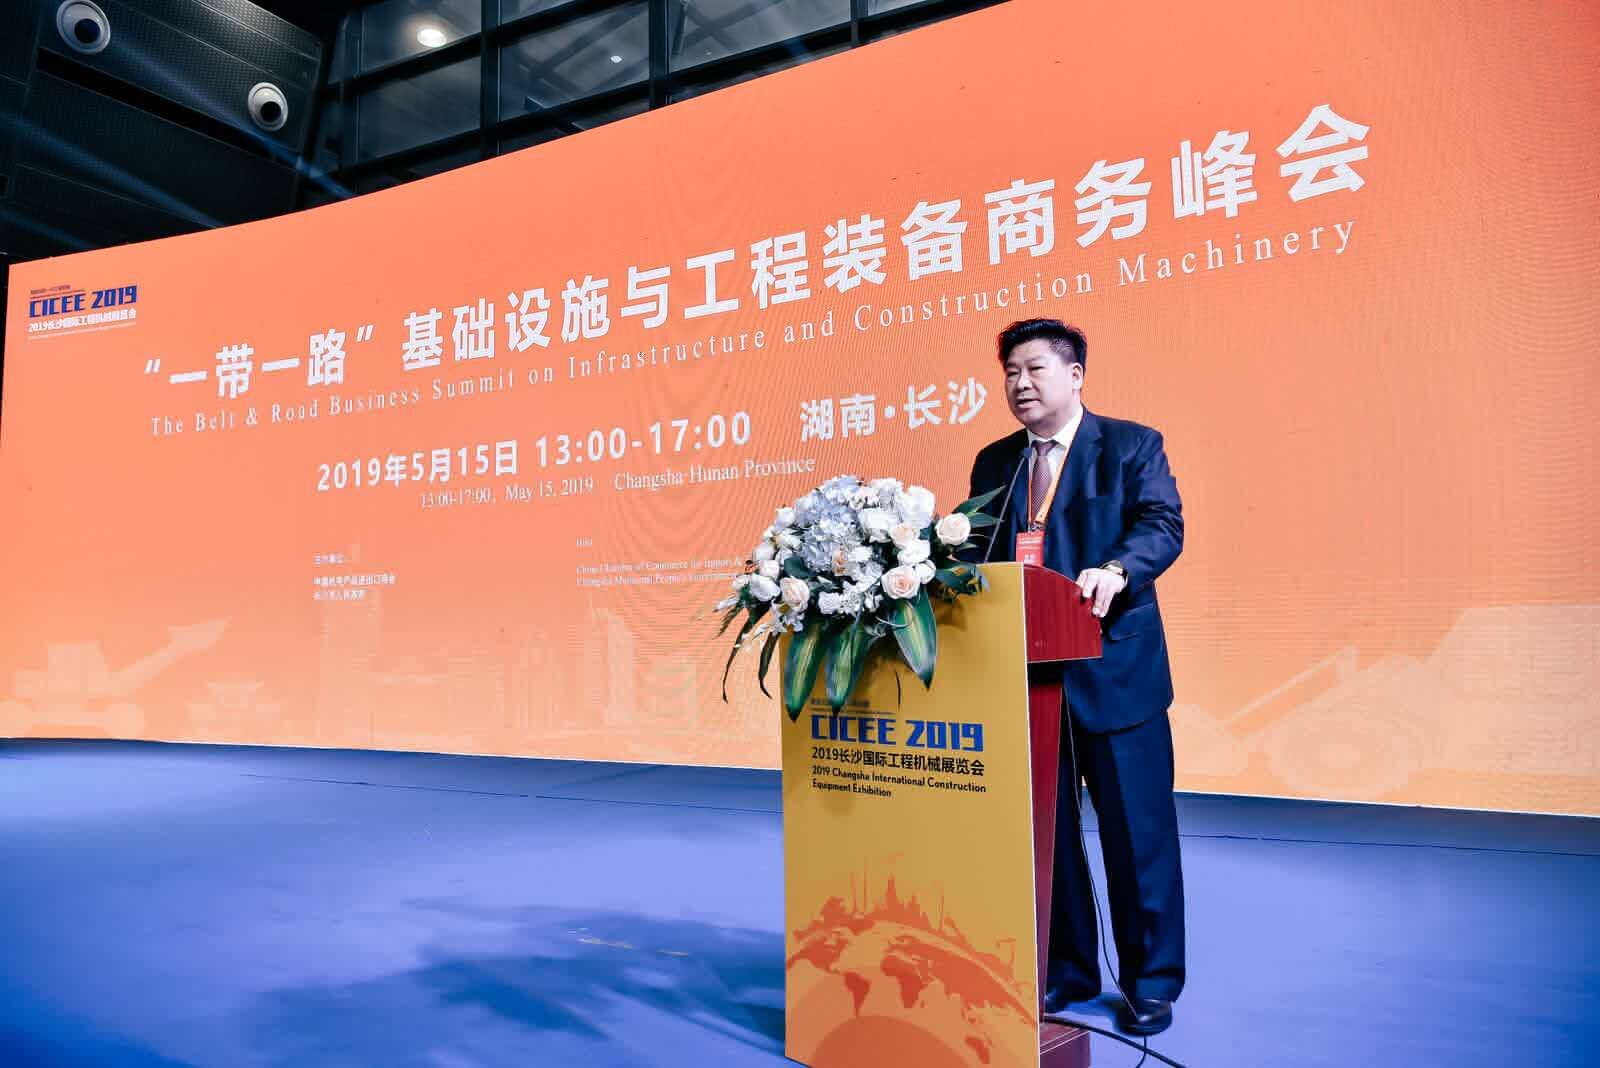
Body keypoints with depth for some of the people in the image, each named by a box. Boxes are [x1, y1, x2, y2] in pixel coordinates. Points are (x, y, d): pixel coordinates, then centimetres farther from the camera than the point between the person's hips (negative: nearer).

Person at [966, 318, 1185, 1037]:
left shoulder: (1131, 445, 1)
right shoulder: (993, 463, 14)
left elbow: (1162, 524, -12)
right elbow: (977, 553, 13)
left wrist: (1116, 569, -31)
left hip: (1112, 671, -4)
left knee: (1136, 830, 5)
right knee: (1045, 829, 13)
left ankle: (1151, 983, 24)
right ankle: (1066, 972, 30)